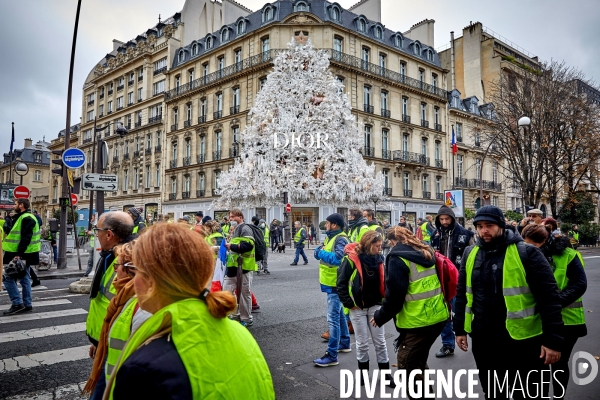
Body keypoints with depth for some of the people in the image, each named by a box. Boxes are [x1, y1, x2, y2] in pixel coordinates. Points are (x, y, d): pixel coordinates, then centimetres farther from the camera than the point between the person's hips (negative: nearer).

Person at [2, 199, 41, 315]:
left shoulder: (26, 218, -16)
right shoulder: (21, 217, 18)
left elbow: (26, 238, -23)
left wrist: (19, 254, -27)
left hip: (23, 255, -10)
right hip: (22, 254, 10)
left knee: (8, 278, -7)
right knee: (24, 279, 12)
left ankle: (17, 303, -4)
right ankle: (27, 304, 17)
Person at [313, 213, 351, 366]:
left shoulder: (341, 239, -17)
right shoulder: (331, 237, 13)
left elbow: (337, 258, -32)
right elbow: (318, 252, 9)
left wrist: (321, 253, -20)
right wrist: (319, 251, -13)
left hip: (336, 284, -10)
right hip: (332, 283, 10)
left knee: (333, 318, -8)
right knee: (339, 314, 21)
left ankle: (332, 355, -4)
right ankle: (344, 343, 36)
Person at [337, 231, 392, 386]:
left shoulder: (378, 258, -2)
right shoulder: (351, 259, -17)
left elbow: (383, 281, 11)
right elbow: (341, 284, -14)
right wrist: (349, 304, -14)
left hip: (375, 306, 4)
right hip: (357, 308, -4)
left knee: (380, 341, 11)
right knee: (362, 343, 9)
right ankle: (363, 372, 28)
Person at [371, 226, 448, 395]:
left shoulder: (398, 258, -10)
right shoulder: (427, 253, 13)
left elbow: (394, 295, -14)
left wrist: (380, 317, -1)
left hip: (417, 322, -9)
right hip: (439, 317, 9)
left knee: (407, 366, 4)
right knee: (418, 361, 24)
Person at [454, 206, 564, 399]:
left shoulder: (526, 253, -11)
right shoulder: (470, 254, 3)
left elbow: (549, 297, -12)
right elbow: (462, 294, 11)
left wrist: (553, 340, -14)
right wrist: (459, 329, 11)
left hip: (522, 339, -4)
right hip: (482, 338, 4)